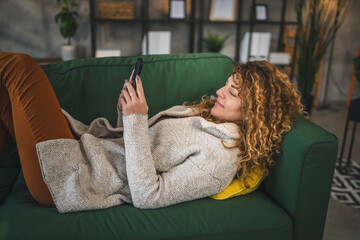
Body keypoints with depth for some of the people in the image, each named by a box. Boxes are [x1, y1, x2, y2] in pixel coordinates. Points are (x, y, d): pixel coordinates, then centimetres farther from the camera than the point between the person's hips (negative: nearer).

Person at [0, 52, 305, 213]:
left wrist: (136, 120, -24)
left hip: (72, 181, -9)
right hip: (89, 145, 9)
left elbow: (146, 196, -24)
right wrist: (128, 113, -4)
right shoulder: (205, 112, 11)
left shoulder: (221, 158, -17)